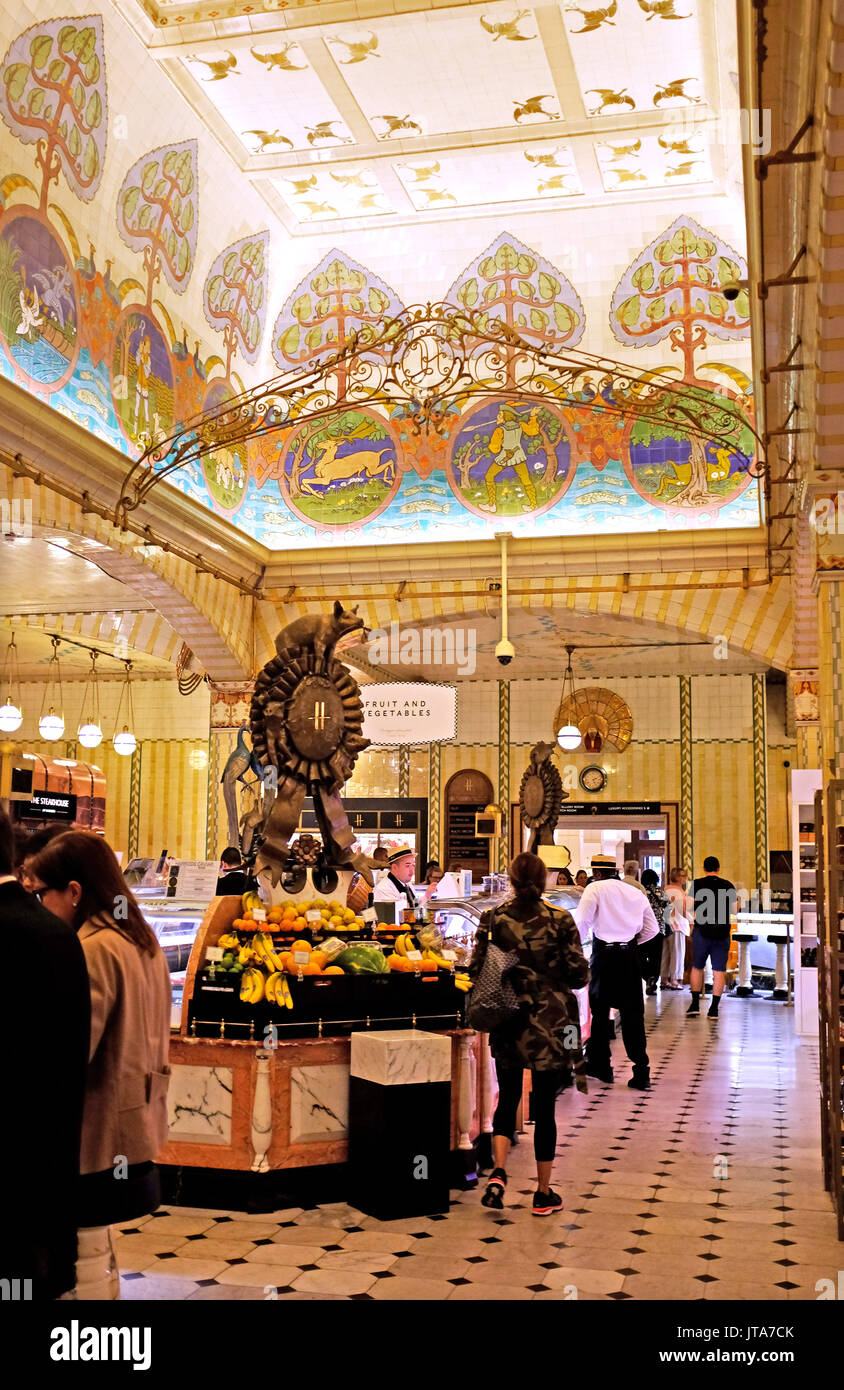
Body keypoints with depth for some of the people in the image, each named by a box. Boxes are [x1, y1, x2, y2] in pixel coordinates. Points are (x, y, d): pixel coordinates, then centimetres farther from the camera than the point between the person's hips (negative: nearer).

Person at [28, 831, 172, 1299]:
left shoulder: (94, 950, -18)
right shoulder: (142, 943, 12)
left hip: (96, 1132, -9)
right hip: (129, 1123, 9)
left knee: (83, 1258, 0)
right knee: (98, 1251, 18)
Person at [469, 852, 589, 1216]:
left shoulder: (492, 919, -4)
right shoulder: (561, 920, -9)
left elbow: (475, 971, -4)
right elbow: (579, 974, -8)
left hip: (507, 1023, 2)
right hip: (551, 1024, -1)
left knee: (507, 1100, 17)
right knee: (544, 1107, 8)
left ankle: (498, 1173, -2)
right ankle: (544, 1194, 17)